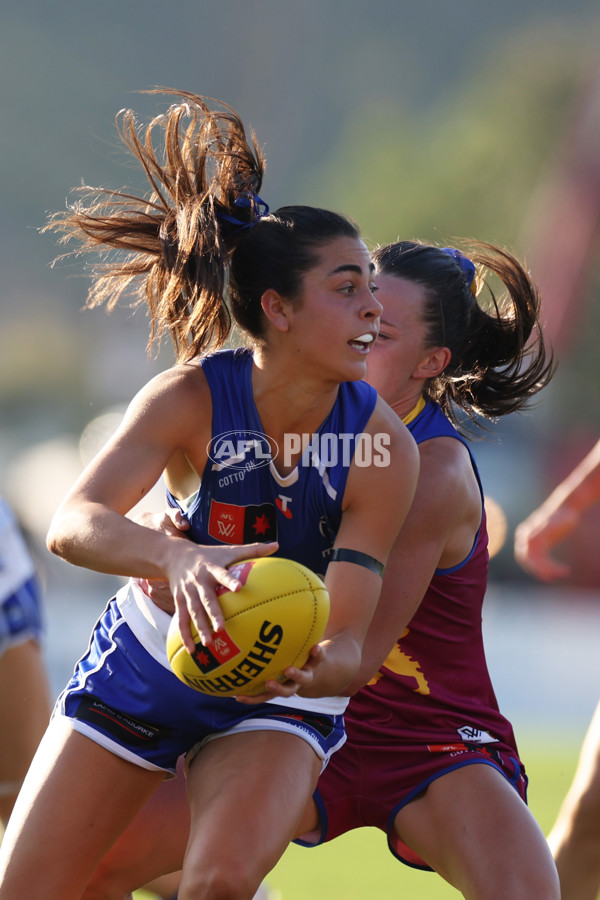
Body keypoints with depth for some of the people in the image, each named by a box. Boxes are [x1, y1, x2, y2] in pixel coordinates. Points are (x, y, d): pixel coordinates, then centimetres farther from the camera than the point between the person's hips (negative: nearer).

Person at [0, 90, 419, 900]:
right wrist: (177, 557, -57)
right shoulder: (193, 398, -23)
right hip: (143, 666, 0)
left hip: (277, 707, 0)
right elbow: (72, 523, -37)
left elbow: (348, 638, -22)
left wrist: (317, 669, -47)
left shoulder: (385, 447, -21)